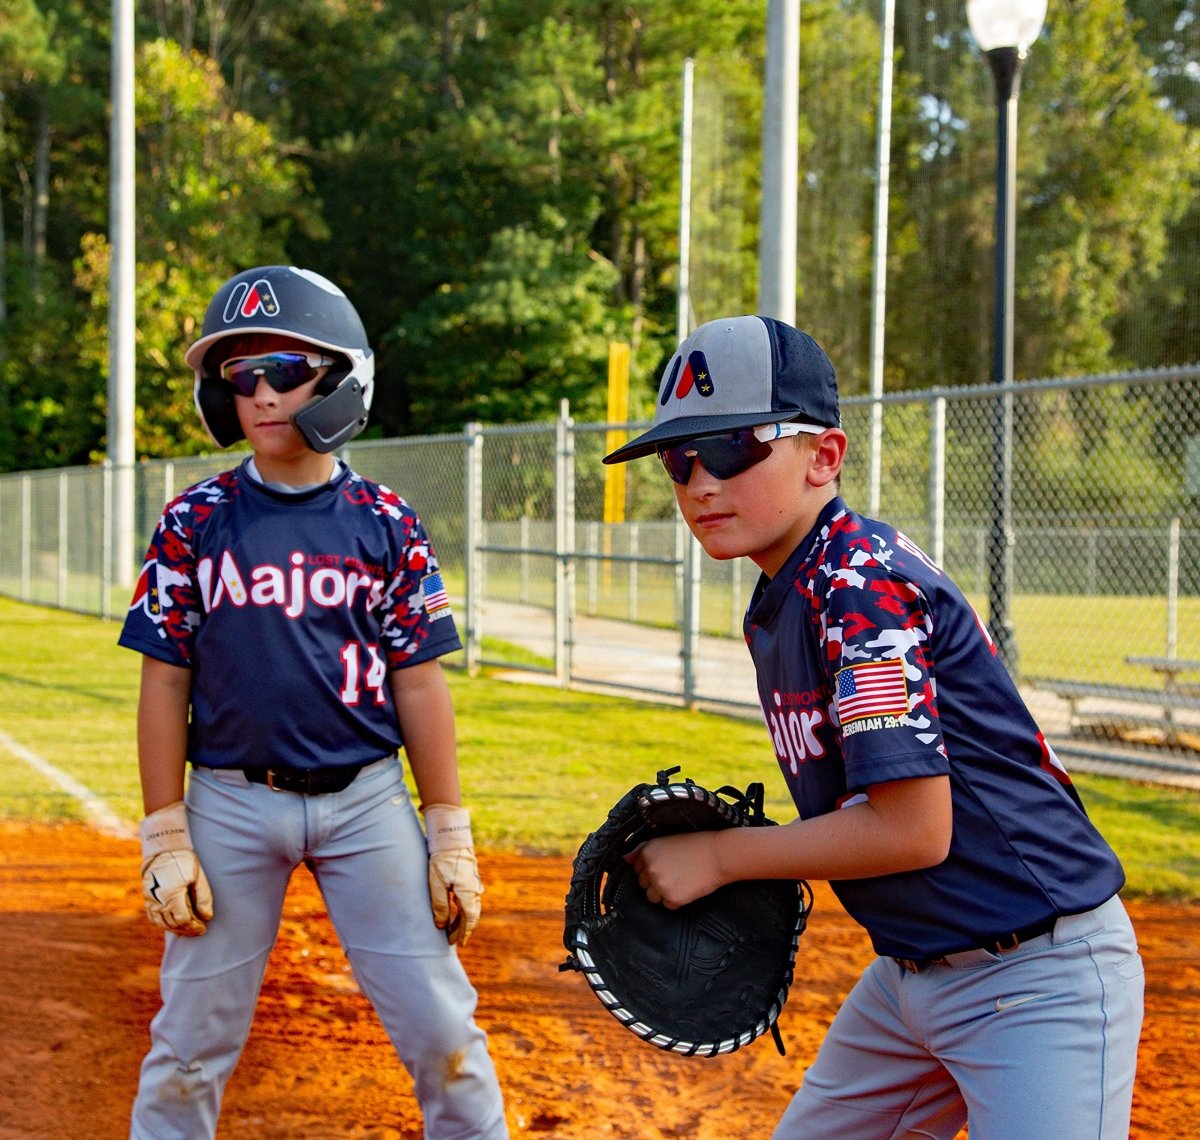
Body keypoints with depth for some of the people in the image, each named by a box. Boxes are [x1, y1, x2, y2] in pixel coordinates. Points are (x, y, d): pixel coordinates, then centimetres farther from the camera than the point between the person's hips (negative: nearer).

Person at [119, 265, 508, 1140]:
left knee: (442, 1032, 2)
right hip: (231, 804, 0)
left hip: (367, 803, 0)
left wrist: (451, 839, 0)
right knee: (192, 1043, 8)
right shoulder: (194, 523, 0)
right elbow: (165, 683, 1)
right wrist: (165, 839, -3)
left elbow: (420, 684, 2)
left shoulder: (385, 524, 0)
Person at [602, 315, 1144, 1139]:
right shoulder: (776, 606, 7)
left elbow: (911, 830, -25)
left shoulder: (861, 583, -21)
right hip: (909, 970, 10)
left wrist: (720, 856, -15)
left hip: (1041, 977, -10)